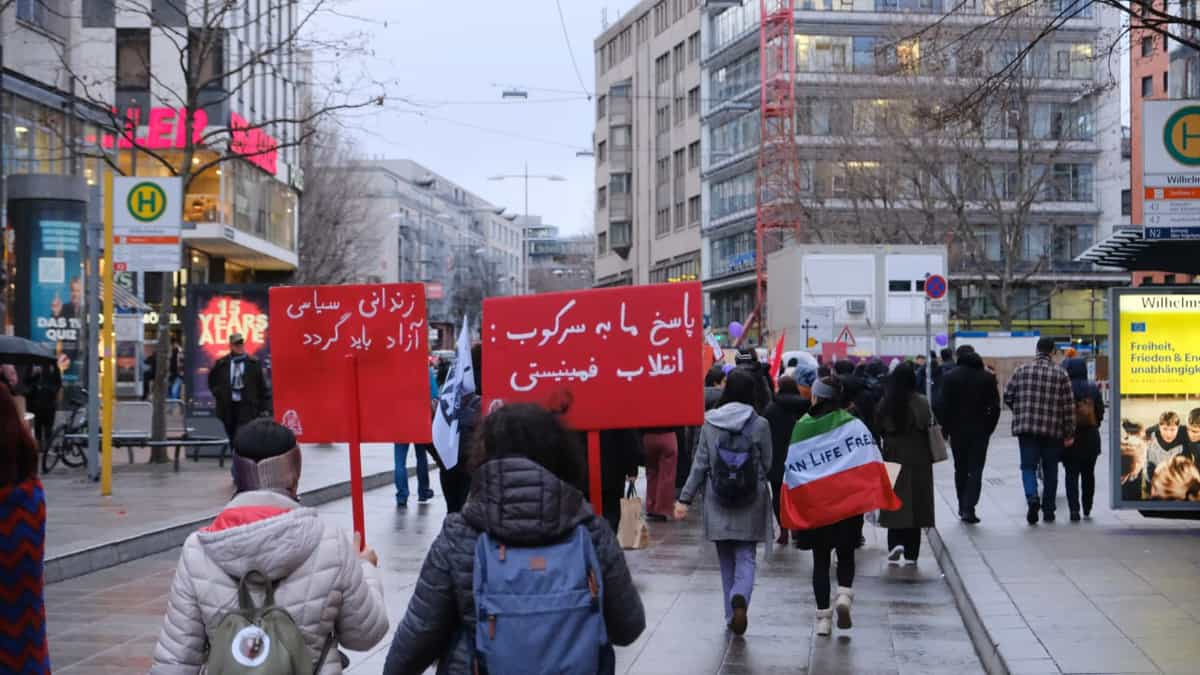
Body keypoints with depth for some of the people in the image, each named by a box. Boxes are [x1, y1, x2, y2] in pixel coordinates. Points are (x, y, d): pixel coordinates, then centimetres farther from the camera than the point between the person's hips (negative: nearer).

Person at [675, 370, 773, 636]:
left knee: (727, 561, 14)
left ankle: (731, 615, 17)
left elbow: (700, 464, -2)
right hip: (750, 504, -2)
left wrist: (685, 498, 3)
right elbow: (767, 465, 0)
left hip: (718, 504, 2)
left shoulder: (710, 422, -3)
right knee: (745, 558, 3)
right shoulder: (759, 424, -8)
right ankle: (740, 598, -25)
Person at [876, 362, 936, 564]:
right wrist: (930, 456, 5)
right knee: (915, 503, 7)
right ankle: (911, 554, 9)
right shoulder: (922, 402, -10)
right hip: (918, 460, -1)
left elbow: (880, 430, 0)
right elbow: (928, 429, -8)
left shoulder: (884, 403, -5)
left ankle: (895, 543, -12)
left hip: (893, 457, 1)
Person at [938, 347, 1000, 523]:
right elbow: (995, 407, 0)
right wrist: (989, 428, 7)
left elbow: (945, 406, -7)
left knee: (960, 469, 14)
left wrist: (945, 428, 1)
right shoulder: (988, 377, 1)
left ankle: (963, 507, 19)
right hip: (980, 431, 0)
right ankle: (969, 508, -13)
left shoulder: (950, 377, -4)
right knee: (976, 470, -1)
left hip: (958, 430, 0)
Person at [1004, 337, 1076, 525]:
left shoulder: (1022, 371, 0)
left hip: (1026, 428, 0)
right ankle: (1048, 511, 17)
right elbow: (1069, 406, -3)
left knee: (1028, 466, 4)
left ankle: (1032, 497, -23)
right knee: (1050, 470, 12)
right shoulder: (1061, 375, -2)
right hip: (1053, 430, 0)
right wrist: (1069, 434, 3)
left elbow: (1008, 396, 3)